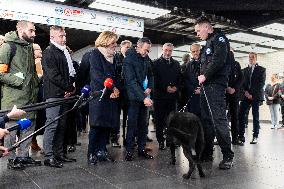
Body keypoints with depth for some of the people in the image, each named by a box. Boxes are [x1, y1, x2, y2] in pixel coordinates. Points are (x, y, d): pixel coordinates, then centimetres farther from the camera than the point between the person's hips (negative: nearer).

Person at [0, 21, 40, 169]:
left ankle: (23, 155, 25)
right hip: (13, 97, -8)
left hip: (29, 97, 8)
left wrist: (35, 87, 17)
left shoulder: (29, 47, 18)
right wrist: (18, 81, -16)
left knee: (29, 127, 12)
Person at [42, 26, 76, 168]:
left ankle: (59, 153, 20)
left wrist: (70, 88, 2)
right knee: (52, 125, -6)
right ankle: (49, 156, 1)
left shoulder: (64, 52, 19)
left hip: (65, 94, 8)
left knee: (61, 125, 11)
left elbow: (70, 73, 20)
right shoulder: (49, 52, -7)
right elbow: (53, 75, -15)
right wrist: (70, 88, -10)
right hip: (54, 94, -8)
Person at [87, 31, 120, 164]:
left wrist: (116, 89, -3)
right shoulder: (95, 53, -2)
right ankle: (91, 153, 4)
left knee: (108, 124, 5)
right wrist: (112, 88, -14)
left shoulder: (112, 56, 19)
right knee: (97, 125, -5)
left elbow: (115, 75, 16)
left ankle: (101, 151, 15)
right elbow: (98, 75, -12)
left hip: (111, 95, 7)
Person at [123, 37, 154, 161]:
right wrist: (143, 98, -24)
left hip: (144, 96, 6)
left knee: (143, 124, 9)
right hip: (134, 96, -6)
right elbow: (131, 81, -19)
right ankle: (129, 150, 8)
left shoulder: (146, 58, 10)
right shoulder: (129, 59, -12)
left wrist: (150, 87, 3)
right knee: (132, 124, -3)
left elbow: (150, 74, 23)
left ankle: (142, 149, 18)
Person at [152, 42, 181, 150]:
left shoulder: (176, 64, 17)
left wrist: (176, 87, -4)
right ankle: (161, 141, 8)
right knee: (160, 120, 1)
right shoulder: (156, 63, 3)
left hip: (173, 95, 3)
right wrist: (165, 88, -12)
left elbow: (179, 78, 14)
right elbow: (154, 79, -6)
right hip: (160, 95, -3)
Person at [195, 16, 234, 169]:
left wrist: (205, 76, -12)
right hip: (206, 85, 9)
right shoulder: (209, 42, 25)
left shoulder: (219, 38, -3)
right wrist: (202, 78, 9)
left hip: (216, 85, -9)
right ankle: (207, 152, 17)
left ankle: (228, 156, -4)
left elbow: (219, 60, -18)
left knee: (219, 119, -11)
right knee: (206, 119, 9)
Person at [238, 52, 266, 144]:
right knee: (240, 115, -7)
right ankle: (241, 135, -2)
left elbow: (261, 83, -2)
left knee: (255, 116, -1)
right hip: (246, 95, 3)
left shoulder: (261, 70, 7)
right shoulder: (244, 70, 18)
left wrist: (252, 94, -12)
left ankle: (255, 137, 5)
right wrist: (245, 91, -6)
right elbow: (243, 83, 13)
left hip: (256, 95, -3)